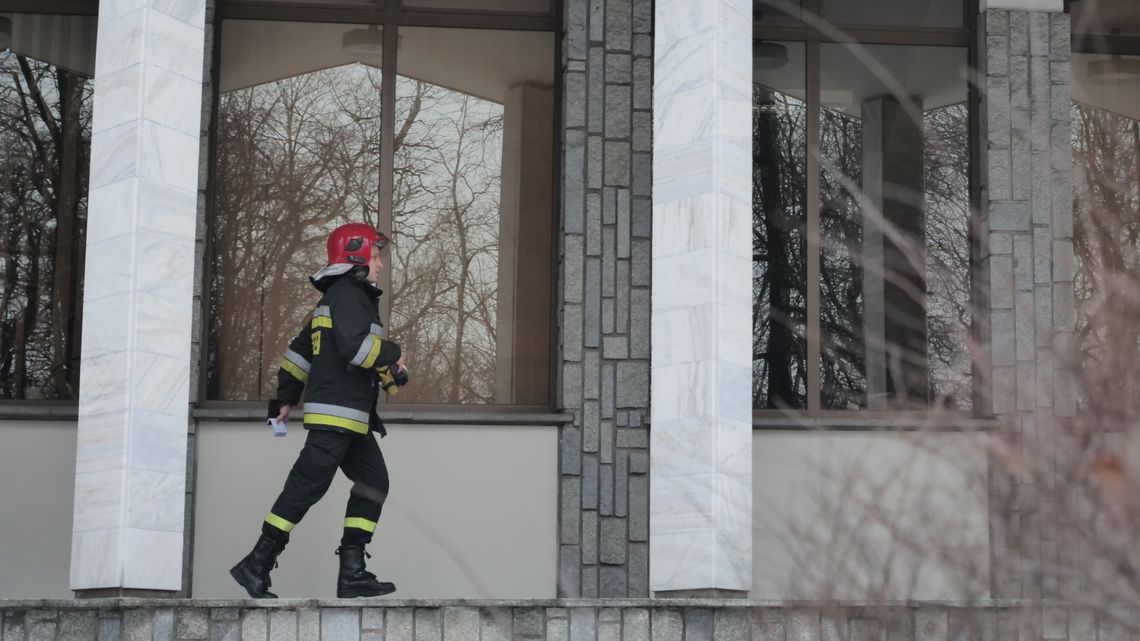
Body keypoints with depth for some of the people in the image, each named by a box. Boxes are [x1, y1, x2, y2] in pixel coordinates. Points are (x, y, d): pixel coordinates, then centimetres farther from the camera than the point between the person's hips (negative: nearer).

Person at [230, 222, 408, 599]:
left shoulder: (338, 298, 22)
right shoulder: (346, 294, -10)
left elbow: (300, 351, 24)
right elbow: (355, 346, -25)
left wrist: (286, 398, 25)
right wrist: (392, 356, -8)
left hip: (352, 419, 11)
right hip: (334, 414, -11)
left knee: (374, 484, 7)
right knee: (305, 487, -10)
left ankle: (352, 573, 5)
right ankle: (256, 566, -7)